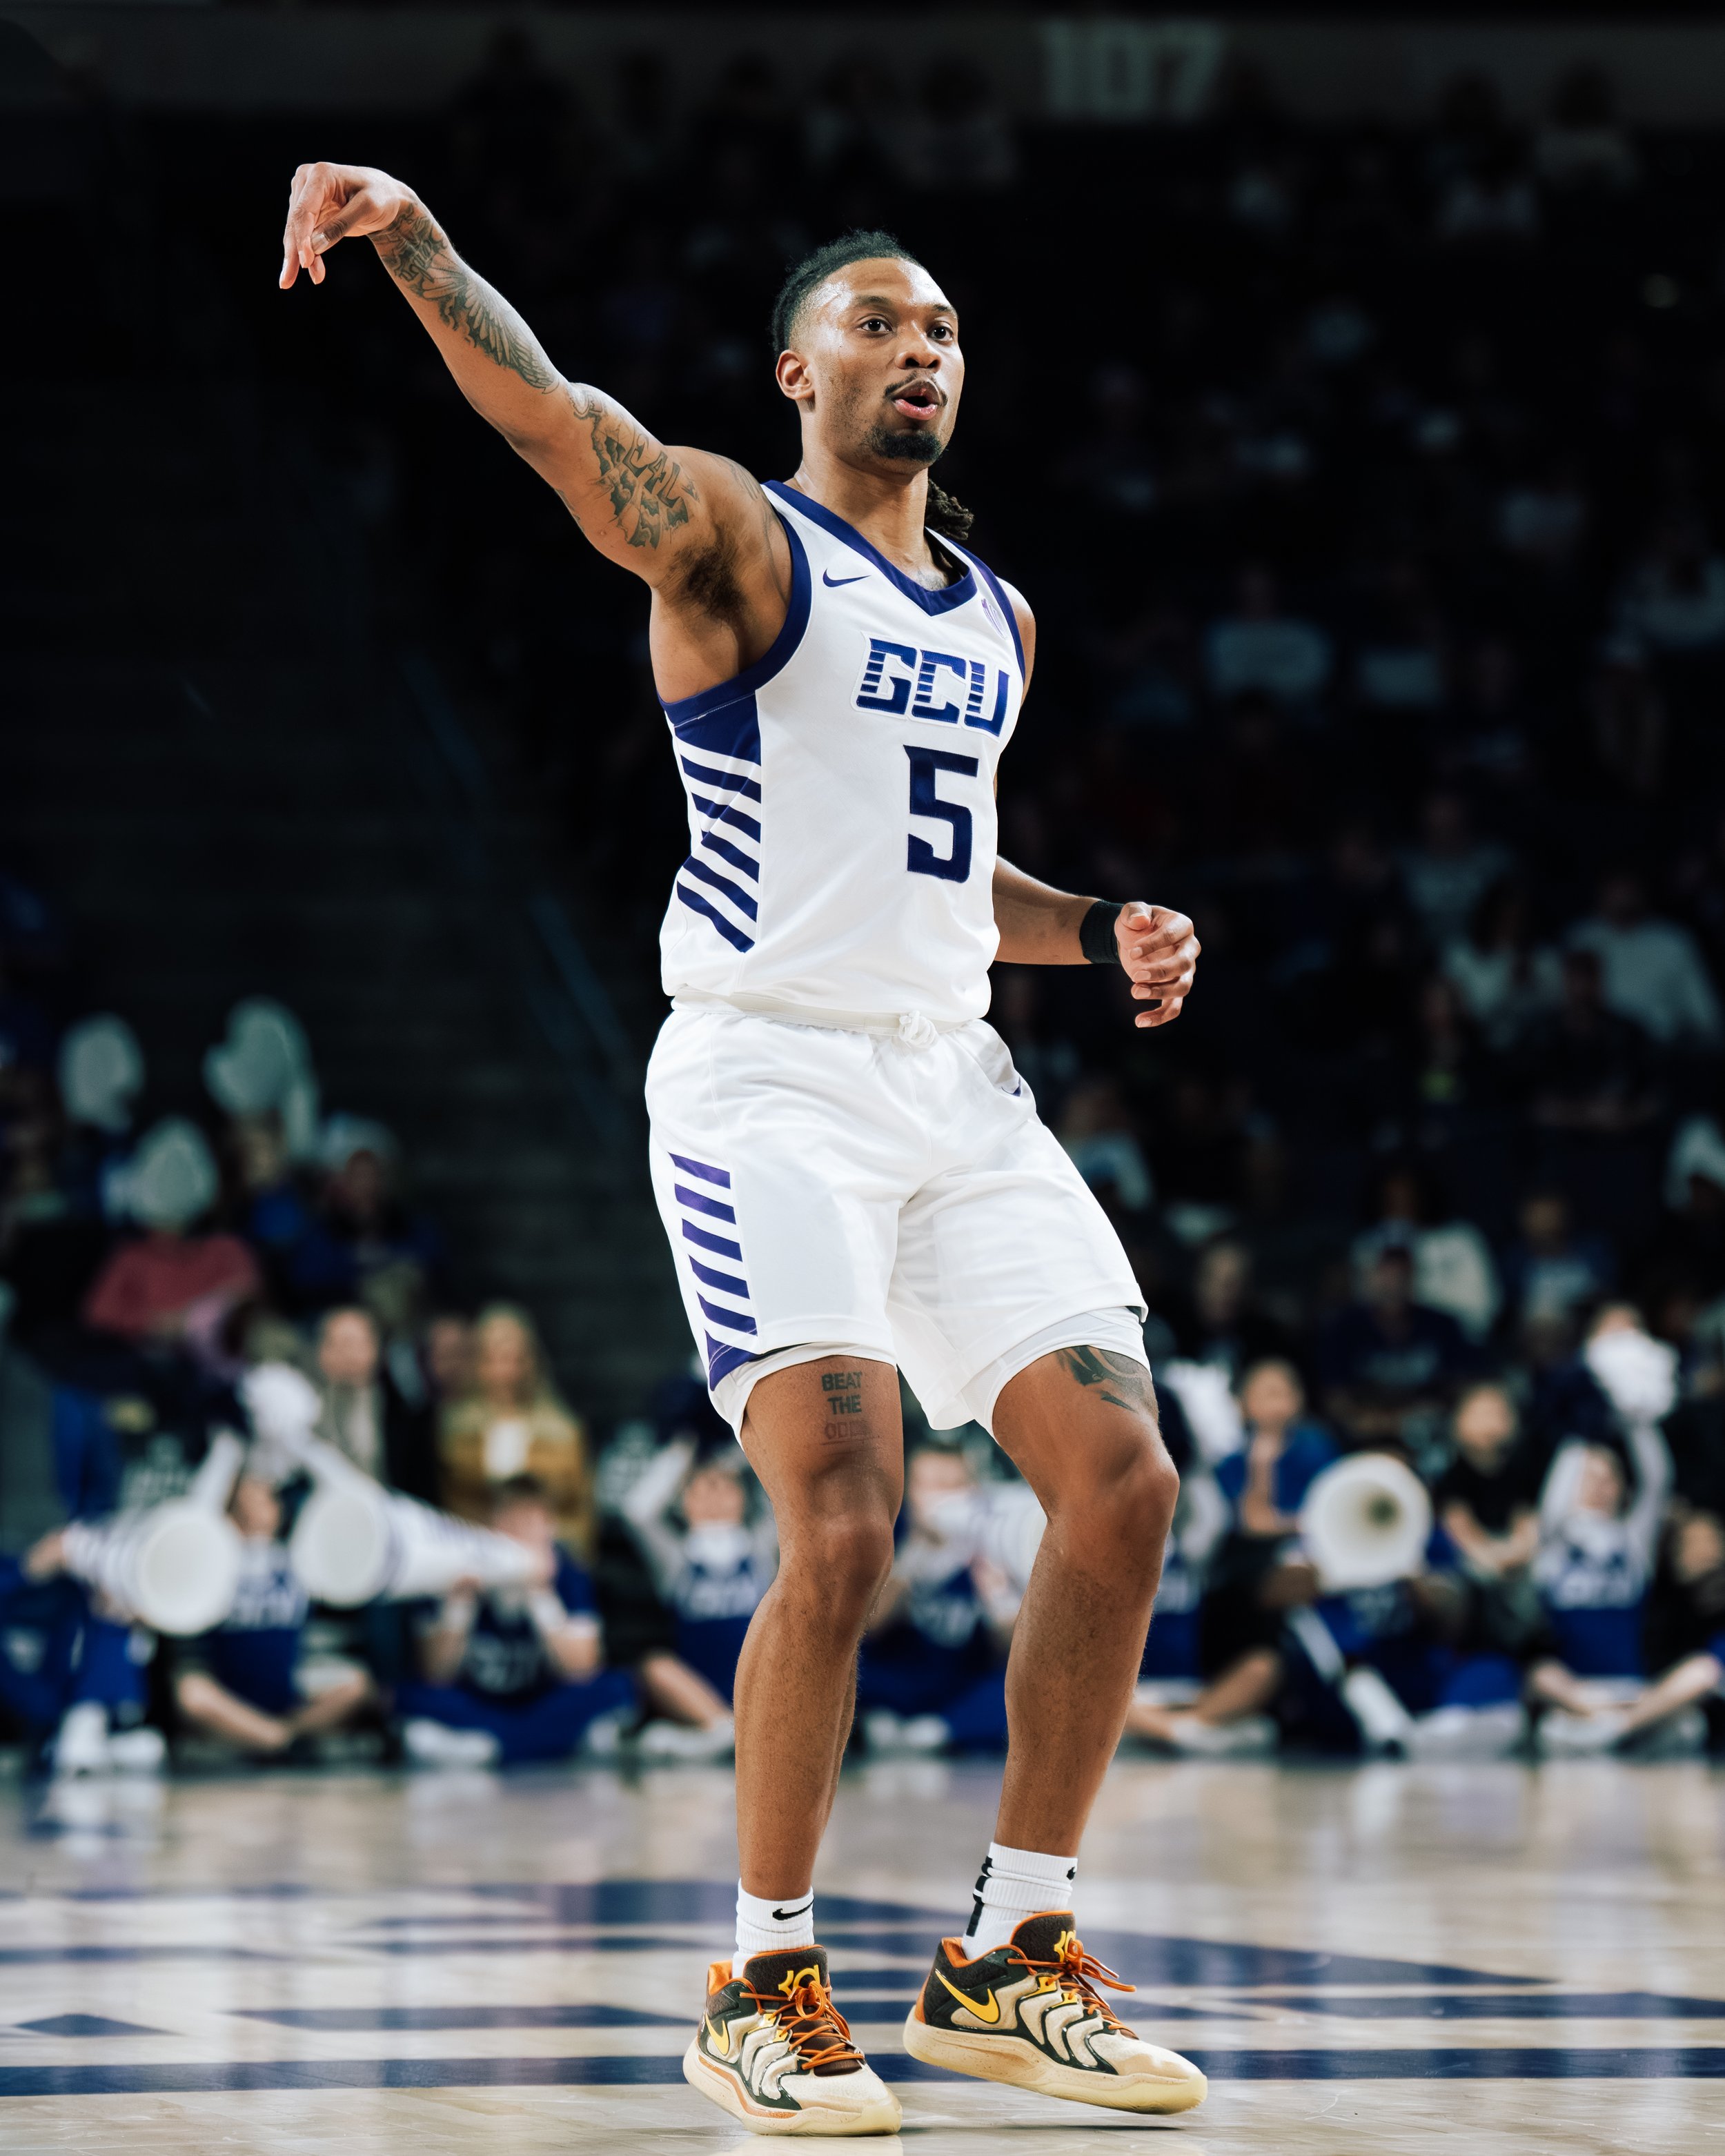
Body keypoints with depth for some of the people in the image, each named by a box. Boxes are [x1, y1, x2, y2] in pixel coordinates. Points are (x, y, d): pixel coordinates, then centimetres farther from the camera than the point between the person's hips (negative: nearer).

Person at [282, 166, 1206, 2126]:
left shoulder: (992, 617, 18)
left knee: (1122, 1486, -2)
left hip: (955, 1085, 7)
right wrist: (411, 234, -39)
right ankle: (764, 1987, -3)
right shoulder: (733, 538, -3)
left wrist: (1101, 932, 11)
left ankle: (1009, 1957, 11)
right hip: (769, 1082, -7)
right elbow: (547, 416, -22)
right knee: (842, 1531, -19)